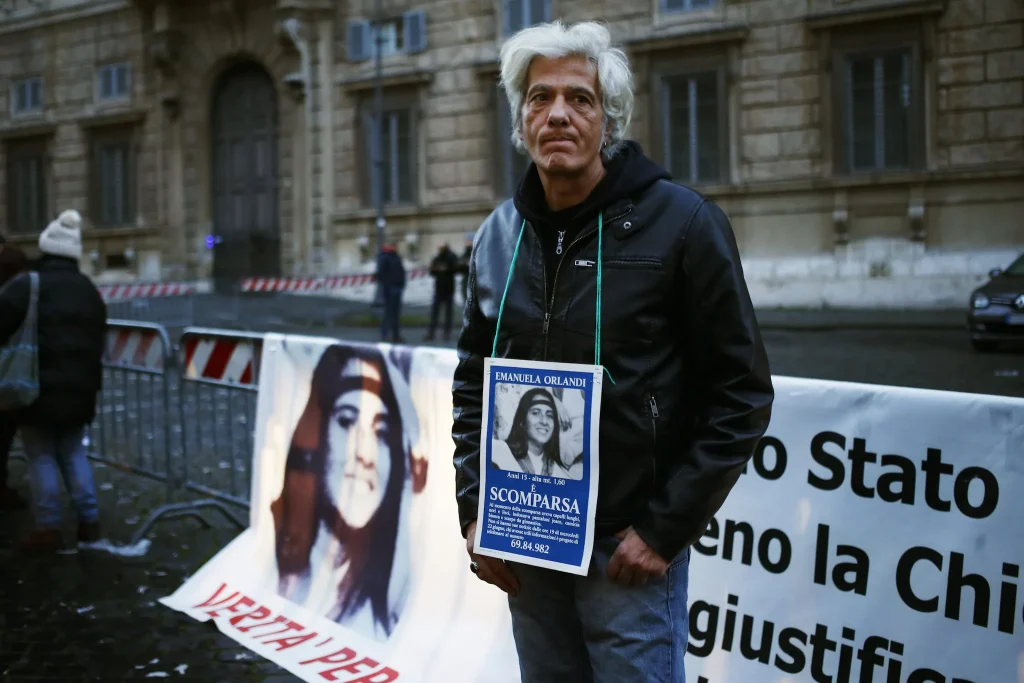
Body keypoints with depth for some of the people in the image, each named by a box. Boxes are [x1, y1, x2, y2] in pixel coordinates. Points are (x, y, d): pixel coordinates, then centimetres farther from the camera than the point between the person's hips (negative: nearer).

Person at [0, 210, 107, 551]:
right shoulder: (90, 291, 12)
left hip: (39, 388, -6)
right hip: (78, 387, 6)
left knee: (41, 458, 2)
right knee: (74, 453, 15)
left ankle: (48, 528, 4)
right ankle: (89, 520, 13)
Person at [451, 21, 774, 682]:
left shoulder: (679, 221, -10)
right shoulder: (500, 236, 4)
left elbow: (742, 394, -10)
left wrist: (667, 528, -12)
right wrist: (476, 515, 4)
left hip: (629, 551, -4)